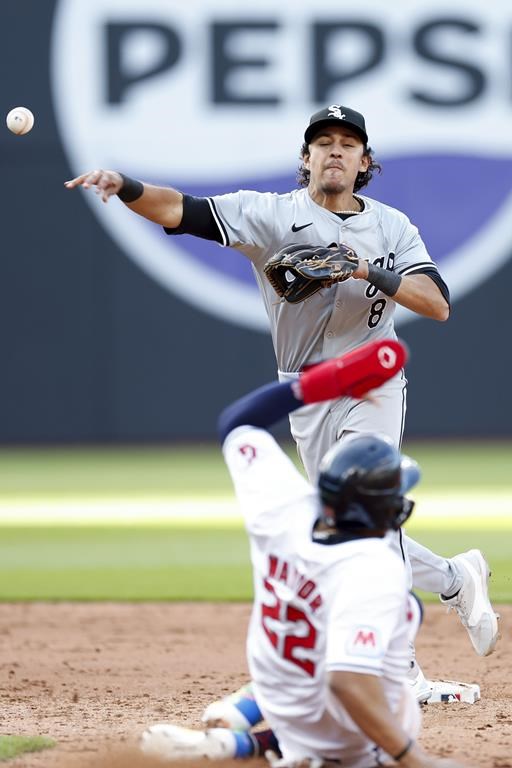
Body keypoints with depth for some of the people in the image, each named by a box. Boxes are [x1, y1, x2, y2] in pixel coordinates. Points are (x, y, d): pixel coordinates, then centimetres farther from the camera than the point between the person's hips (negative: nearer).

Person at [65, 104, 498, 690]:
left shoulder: (391, 225, 2)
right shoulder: (273, 213, -3)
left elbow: (436, 305, -9)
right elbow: (181, 211, -17)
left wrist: (371, 272, -24)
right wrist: (124, 187, -36)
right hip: (307, 396, 2)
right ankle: (455, 580, 33)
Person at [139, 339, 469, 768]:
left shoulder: (285, 511, -18)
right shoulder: (376, 571, -35)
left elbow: (237, 424, -1)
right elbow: (349, 681, -44)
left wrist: (320, 383, -4)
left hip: (279, 700, 7)